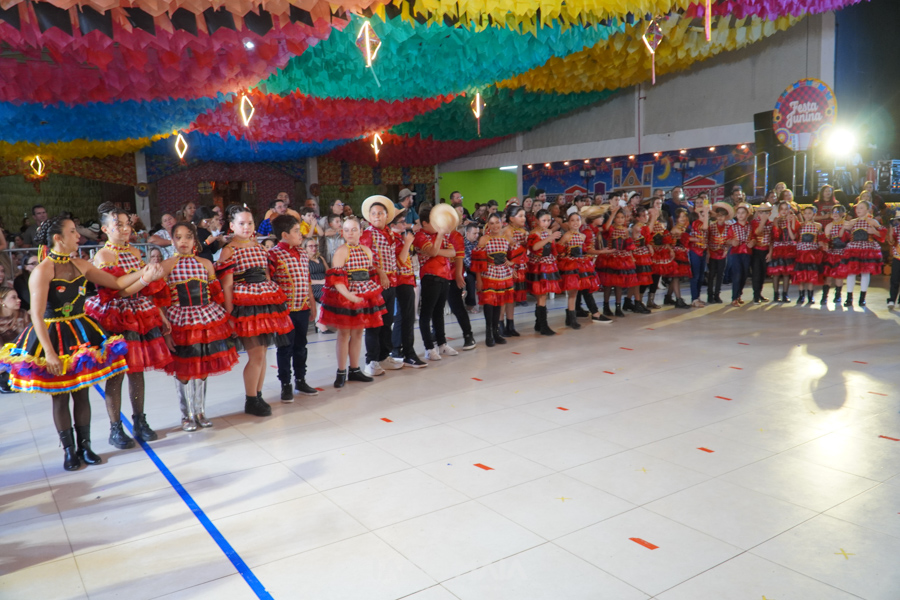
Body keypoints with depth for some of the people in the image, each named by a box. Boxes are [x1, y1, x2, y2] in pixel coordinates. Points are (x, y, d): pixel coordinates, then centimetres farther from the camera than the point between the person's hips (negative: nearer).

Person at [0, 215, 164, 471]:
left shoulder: (81, 265, 4)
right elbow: (37, 315, -18)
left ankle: (85, 446, 19)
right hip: (52, 336, -5)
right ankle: (69, 451, 19)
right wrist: (49, 353, -21)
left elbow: (116, 282, 10)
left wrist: (144, 273, -4)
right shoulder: (42, 270, -14)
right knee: (60, 397, 6)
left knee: (82, 393, 8)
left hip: (80, 333, 5)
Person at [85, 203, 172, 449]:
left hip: (142, 316, 6)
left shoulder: (134, 252, 10)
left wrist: (161, 315, 13)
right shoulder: (102, 256, -9)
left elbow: (148, 289, 15)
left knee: (138, 370, 10)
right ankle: (115, 429, 11)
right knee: (117, 373, 0)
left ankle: (139, 422, 21)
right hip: (116, 318, -5)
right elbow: (118, 291, -18)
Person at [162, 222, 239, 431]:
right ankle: (187, 415, 21)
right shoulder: (165, 266, -1)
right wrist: (165, 331, -10)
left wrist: (225, 320, 5)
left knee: (203, 369, 10)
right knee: (183, 371, 5)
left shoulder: (205, 263, 7)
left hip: (208, 322, 3)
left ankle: (200, 412, 26)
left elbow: (216, 296, 8)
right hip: (180, 324, -3)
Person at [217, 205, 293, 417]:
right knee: (256, 354, -6)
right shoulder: (229, 251, -4)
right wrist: (230, 314, -13)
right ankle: (250, 402, 8)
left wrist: (276, 302, 14)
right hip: (245, 304, -6)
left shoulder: (259, 247, 15)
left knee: (262, 353, 9)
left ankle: (258, 396, 21)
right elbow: (226, 286, -8)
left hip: (266, 301, 6)